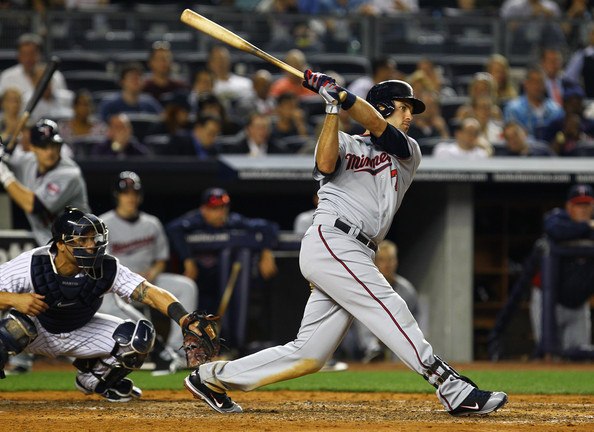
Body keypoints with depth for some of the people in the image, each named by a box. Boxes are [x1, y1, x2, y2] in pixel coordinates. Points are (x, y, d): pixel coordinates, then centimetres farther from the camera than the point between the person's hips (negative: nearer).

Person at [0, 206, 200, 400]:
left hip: (79, 333, 3)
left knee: (140, 336, -15)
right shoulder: (31, 265, -31)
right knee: (17, 324, -39)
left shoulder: (107, 269, -26)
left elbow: (151, 293, -32)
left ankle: (92, 378, 14)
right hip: (37, 331, -3)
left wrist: (185, 319, -47)